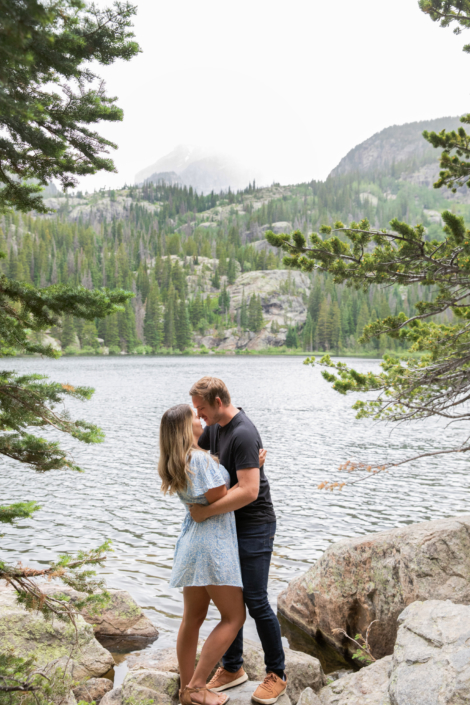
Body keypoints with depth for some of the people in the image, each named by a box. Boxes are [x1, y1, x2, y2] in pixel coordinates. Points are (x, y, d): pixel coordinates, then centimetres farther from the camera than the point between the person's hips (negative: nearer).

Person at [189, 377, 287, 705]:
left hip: (255, 527, -9)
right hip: (229, 525, 9)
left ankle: (277, 674, 15)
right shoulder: (216, 427, 6)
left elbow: (249, 491, -31)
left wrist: (206, 512, -24)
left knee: (255, 601, -3)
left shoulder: (243, 434, -24)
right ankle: (233, 668, 29)